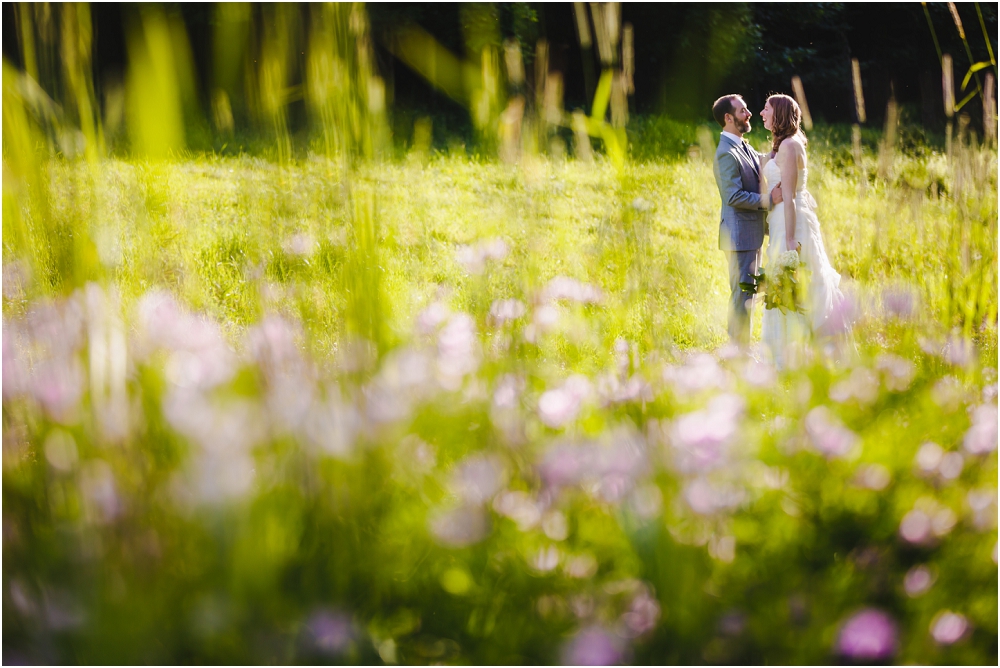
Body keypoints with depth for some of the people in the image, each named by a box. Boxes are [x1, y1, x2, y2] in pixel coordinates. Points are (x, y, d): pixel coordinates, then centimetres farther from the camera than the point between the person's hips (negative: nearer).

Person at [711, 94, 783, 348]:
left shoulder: (745, 148, 14)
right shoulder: (727, 153, -17)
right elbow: (734, 196, -23)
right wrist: (767, 200, -22)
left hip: (752, 233, 10)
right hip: (739, 234, -10)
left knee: (747, 292, 15)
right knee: (742, 292, -5)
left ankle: (741, 346, 23)